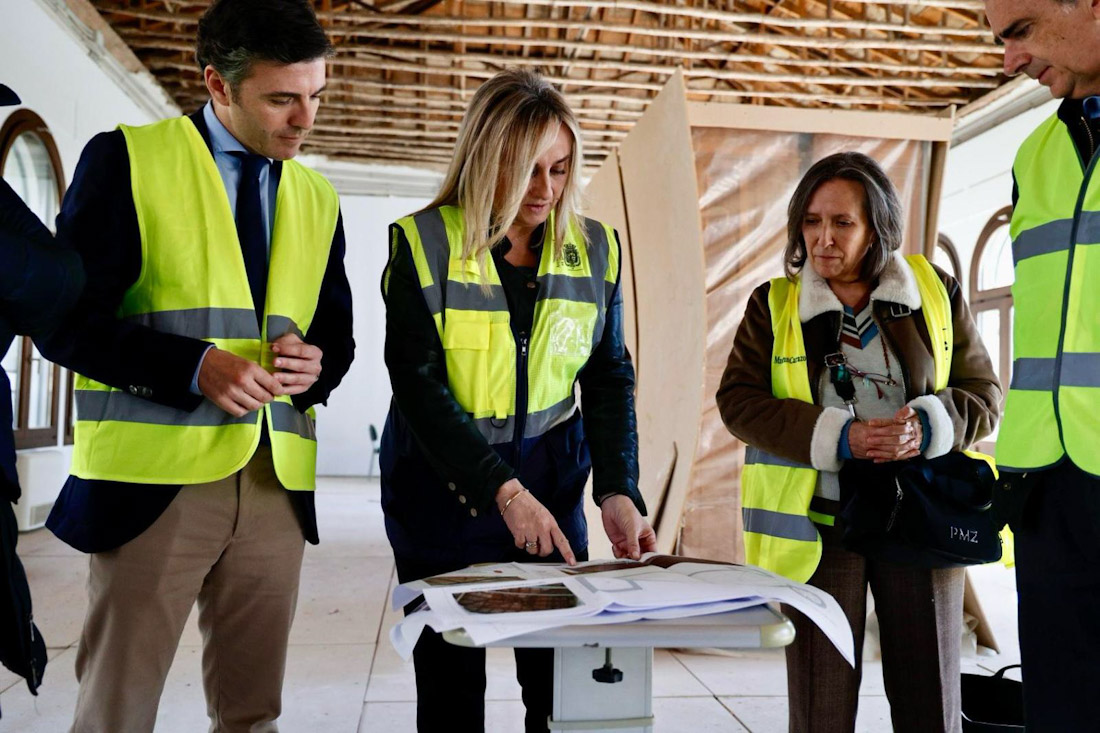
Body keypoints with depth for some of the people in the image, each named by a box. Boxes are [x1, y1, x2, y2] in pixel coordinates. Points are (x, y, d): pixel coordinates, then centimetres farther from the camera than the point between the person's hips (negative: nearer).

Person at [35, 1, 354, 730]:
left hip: (276, 485, 4)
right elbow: (67, 318, -5)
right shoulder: (127, 159, 0)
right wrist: (195, 367, -19)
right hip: (154, 479, -4)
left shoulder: (318, 199, 14)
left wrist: (314, 364, -6)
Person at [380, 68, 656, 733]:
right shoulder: (423, 244, -10)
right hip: (443, 485, -2)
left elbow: (609, 379, 1)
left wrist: (619, 491, -13)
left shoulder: (594, 248, 0)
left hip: (550, 480, 3)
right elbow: (418, 383, -15)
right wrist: (504, 492, -22)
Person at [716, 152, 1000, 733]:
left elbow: (984, 392, 8)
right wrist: (837, 438, -17)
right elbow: (737, 400, -4)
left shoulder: (937, 293, 7)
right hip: (817, 522, -1)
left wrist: (928, 426, -15)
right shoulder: (773, 304, 4)